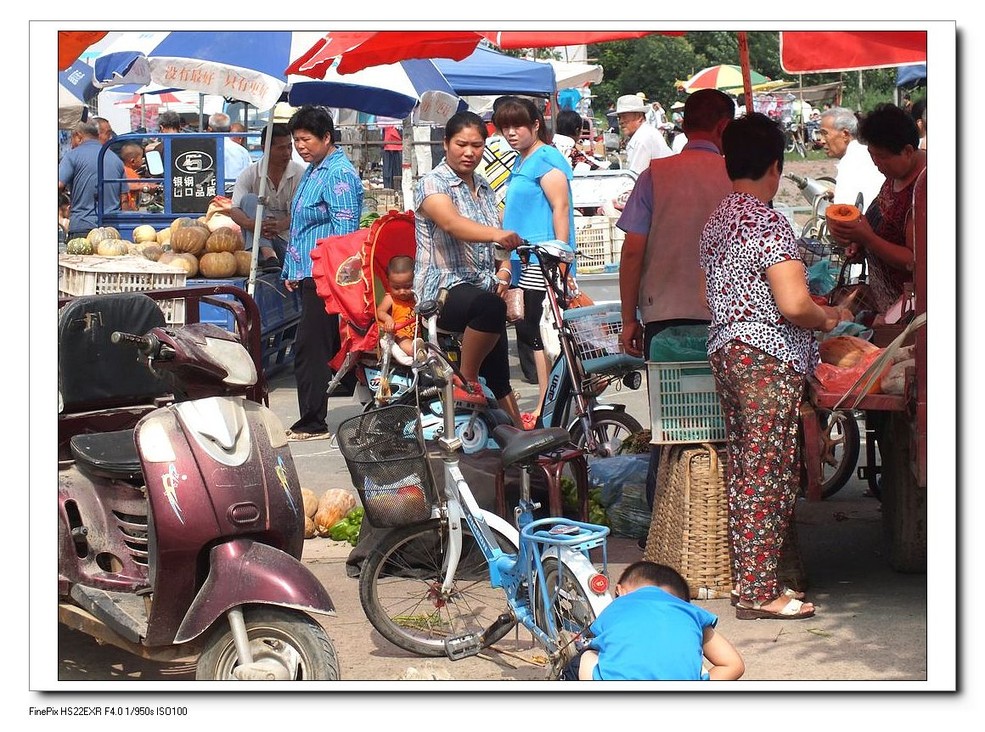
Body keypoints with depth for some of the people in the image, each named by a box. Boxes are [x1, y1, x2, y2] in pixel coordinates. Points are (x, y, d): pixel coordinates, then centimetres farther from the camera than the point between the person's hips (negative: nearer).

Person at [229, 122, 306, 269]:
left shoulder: (299, 173, -2)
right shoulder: (250, 174, -2)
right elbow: (234, 211, -11)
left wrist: (281, 225, -32)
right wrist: (252, 224, -35)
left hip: (287, 236, -1)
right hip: (258, 236, 1)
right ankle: (268, 255, -41)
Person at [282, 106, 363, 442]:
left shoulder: (339, 175, -13)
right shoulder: (312, 171, 18)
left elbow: (344, 230, -17)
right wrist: (292, 269, 21)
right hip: (308, 274, 10)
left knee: (310, 348, -8)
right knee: (320, 348, 12)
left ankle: (312, 424, -3)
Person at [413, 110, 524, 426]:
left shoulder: (485, 189, 17)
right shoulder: (432, 184, -7)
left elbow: (494, 246, 25)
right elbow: (452, 224, -28)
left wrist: (503, 270, 1)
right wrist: (496, 234, -47)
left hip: (484, 290, 8)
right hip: (444, 290, -8)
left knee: (498, 380, 9)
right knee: (489, 306, -39)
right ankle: (466, 382, -23)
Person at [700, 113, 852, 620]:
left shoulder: (716, 223, 12)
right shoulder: (768, 223, -16)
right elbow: (794, 305, -24)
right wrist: (828, 318, -2)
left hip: (726, 351, 9)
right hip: (769, 360, -9)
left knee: (742, 471, 13)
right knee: (769, 477, -4)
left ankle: (746, 578, 20)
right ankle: (759, 592, -1)